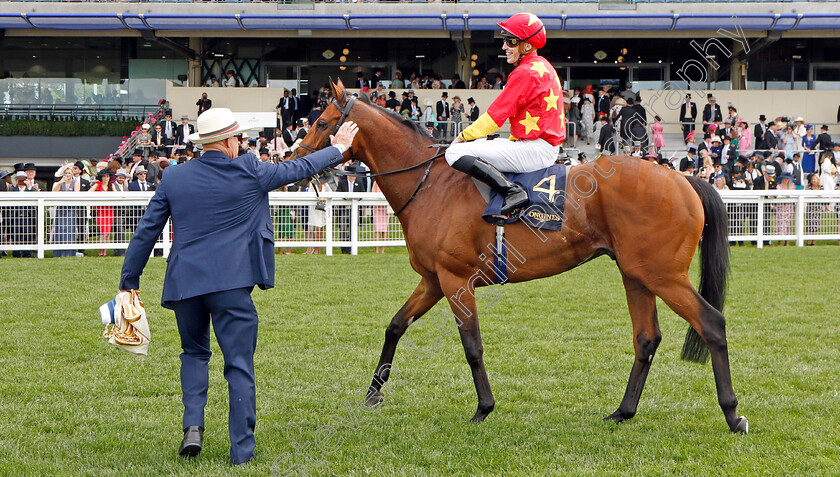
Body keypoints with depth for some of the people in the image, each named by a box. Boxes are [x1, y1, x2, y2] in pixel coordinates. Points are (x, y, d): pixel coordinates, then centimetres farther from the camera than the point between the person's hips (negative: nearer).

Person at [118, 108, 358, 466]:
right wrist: (338, 147, 27)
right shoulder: (250, 173, -4)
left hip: (185, 284, 3)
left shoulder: (174, 178, 4)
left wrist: (129, 281, 15)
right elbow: (298, 170, 10)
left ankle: (193, 424, 5)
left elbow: (145, 232, 7)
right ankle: (242, 450, 5)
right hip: (232, 284, -3)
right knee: (239, 365, 4)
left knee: (194, 353, 24)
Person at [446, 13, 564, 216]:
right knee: (479, 144, 28)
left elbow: (496, 115, -13)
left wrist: (464, 136, -2)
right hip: (548, 148, 11)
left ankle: (513, 191, -24)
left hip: (534, 151, -10)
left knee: (455, 152, -17)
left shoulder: (524, 73, -15)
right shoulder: (544, 67, 15)